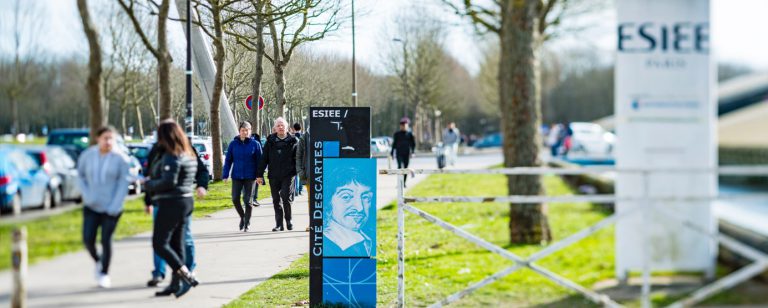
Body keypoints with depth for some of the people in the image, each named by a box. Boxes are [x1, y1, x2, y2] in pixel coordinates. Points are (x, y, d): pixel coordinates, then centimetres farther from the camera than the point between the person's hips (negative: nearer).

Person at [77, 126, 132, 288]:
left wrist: (115, 206, -14)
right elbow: (80, 175, 12)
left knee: (106, 240, -5)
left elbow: (123, 183, -7)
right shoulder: (87, 155, 0)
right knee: (88, 239, -7)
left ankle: (104, 274, 14)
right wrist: (87, 195, -2)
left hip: (111, 208, -2)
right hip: (91, 207, 2)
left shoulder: (121, 158, -7)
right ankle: (97, 261, 24)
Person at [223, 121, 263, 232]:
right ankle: (242, 217, 23)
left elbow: (259, 161, 1)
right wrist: (225, 175, -1)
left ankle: (247, 223, 13)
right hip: (236, 176, 2)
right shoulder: (233, 144, 2)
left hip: (250, 177, -2)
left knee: (248, 200, 1)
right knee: (235, 199, -2)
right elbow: (228, 160, 5)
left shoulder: (255, 144, -1)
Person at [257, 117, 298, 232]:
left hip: (288, 175, -2)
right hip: (274, 176, 2)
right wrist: (259, 175, 3)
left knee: (286, 197, -10)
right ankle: (279, 224, 12)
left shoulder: (292, 141, 4)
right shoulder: (270, 142, 8)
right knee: (276, 200, 5)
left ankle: (288, 220, 9)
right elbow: (264, 159, 8)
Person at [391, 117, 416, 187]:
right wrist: (392, 152, 11)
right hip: (399, 153, -1)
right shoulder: (397, 134, 7)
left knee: (405, 167, 2)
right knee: (400, 166, -16)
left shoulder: (409, 134, 5)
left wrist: (412, 152, -5)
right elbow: (394, 143, 13)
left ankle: (404, 183, 11)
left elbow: (413, 144, 8)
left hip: (407, 153, 1)